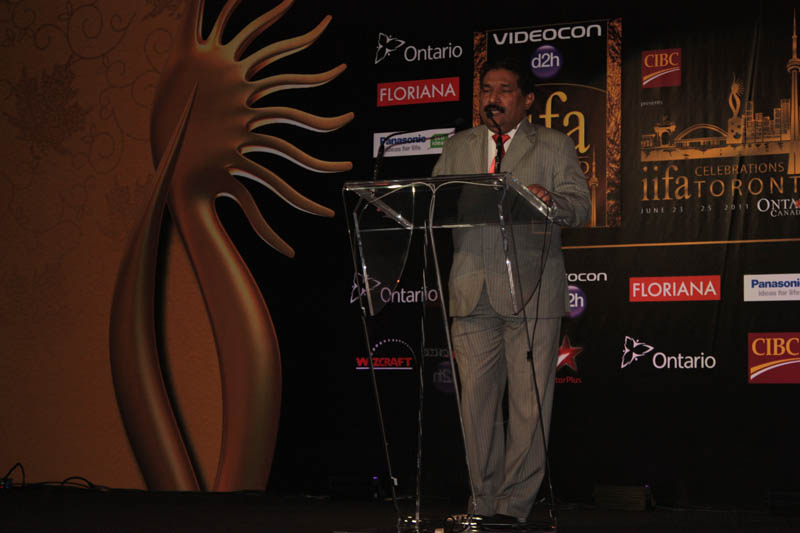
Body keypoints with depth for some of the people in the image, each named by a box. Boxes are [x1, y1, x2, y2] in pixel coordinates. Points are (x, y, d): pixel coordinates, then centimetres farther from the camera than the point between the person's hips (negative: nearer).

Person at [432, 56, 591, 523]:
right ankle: (485, 503, 14)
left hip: (531, 294, -3)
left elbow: (580, 208, -2)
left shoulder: (555, 147, 8)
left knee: (531, 404, -4)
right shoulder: (458, 148, 18)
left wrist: (552, 200, -24)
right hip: (474, 293, 3)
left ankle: (515, 504, 4)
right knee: (477, 400, 4)